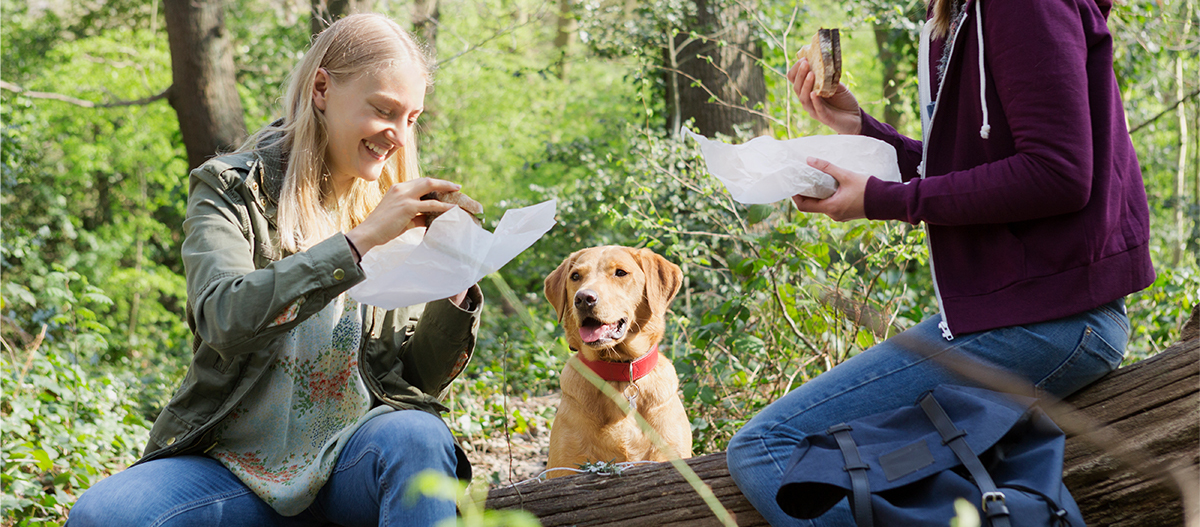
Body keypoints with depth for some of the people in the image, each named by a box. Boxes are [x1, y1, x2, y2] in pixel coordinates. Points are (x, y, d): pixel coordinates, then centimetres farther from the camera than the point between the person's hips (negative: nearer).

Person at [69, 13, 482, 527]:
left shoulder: (397, 206, 10)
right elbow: (225, 317, -20)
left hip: (350, 452, 1)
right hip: (237, 462, 0)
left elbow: (422, 377, 11)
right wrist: (360, 241, -25)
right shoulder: (231, 188, 0)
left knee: (418, 437, -34)